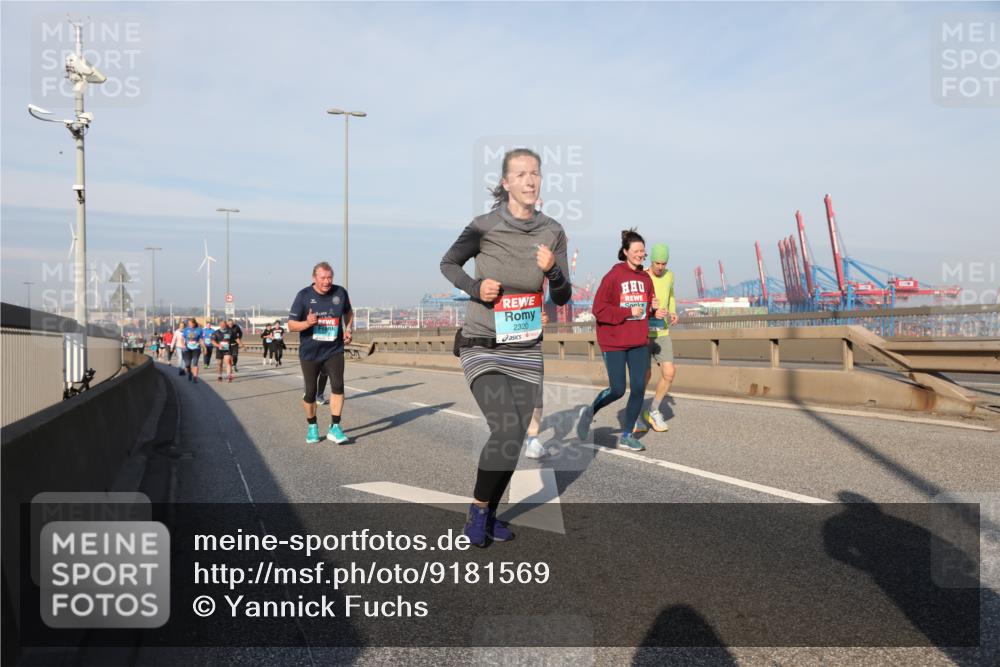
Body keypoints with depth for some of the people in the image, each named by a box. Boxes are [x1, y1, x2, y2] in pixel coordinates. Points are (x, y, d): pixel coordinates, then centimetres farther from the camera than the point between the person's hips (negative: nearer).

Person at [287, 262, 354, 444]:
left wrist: (348, 330, 2)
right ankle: (312, 426, 29)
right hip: (309, 352, -1)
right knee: (310, 391, 7)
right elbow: (291, 325, -5)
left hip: (334, 350, 1)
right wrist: (307, 323, -25)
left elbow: (348, 312, 18)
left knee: (338, 385, -15)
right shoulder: (304, 295, -9)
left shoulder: (340, 292, -3)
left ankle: (335, 428, -6)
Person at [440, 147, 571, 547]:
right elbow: (447, 264, 6)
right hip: (483, 350, -4)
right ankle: (476, 512, 6)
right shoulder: (484, 227, -10)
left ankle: (490, 514, 28)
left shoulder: (553, 232, -1)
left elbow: (563, 298, 5)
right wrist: (475, 287, -12)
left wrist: (552, 271, -16)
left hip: (527, 351, 4)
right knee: (506, 430, -17)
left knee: (515, 440, 8)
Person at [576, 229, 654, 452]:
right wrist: (628, 312, -18)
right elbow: (599, 310, -13)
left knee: (639, 388, 1)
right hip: (614, 342, -5)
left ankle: (627, 436, 14)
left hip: (639, 342, 5)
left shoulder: (645, 278, 7)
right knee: (617, 390, -4)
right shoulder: (613, 276, -11)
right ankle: (589, 412, 25)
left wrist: (652, 306, -3)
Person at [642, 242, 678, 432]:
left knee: (669, 373, -6)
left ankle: (653, 411, 14)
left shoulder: (669, 275, 3)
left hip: (662, 333, 5)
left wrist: (673, 313, 3)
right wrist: (653, 314, -31)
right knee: (645, 375, -2)